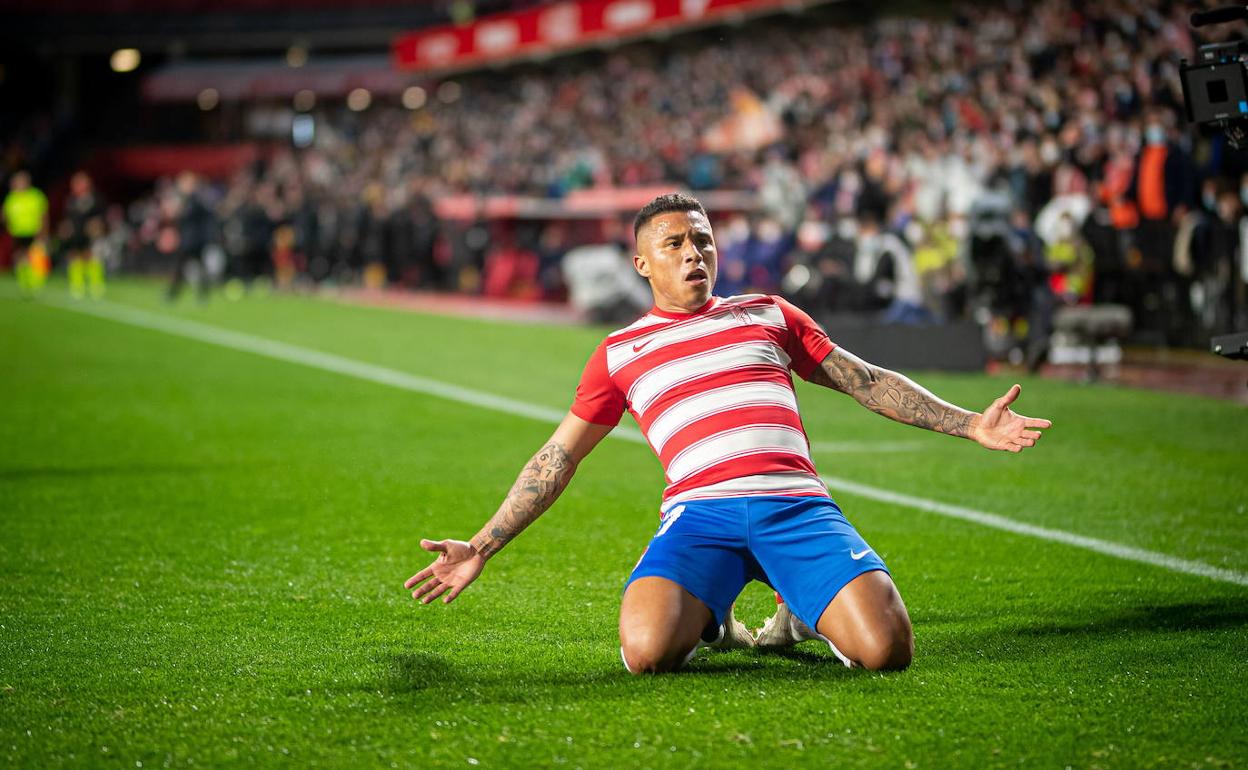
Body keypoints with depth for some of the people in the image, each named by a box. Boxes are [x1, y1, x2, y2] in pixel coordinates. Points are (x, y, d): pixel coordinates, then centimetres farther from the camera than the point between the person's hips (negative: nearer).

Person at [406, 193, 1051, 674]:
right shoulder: (620, 353, 19)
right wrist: (481, 547, 15)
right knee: (647, 651, -31)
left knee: (886, 649, -22)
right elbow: (557, 459, 22)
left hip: (797, 506, 1)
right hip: (700, 509, -1)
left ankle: (802, 617, 14)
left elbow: (866, 381, 25)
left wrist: (970, 425, 17)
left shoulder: (767, 315, 23)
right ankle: (707, 620, 7)